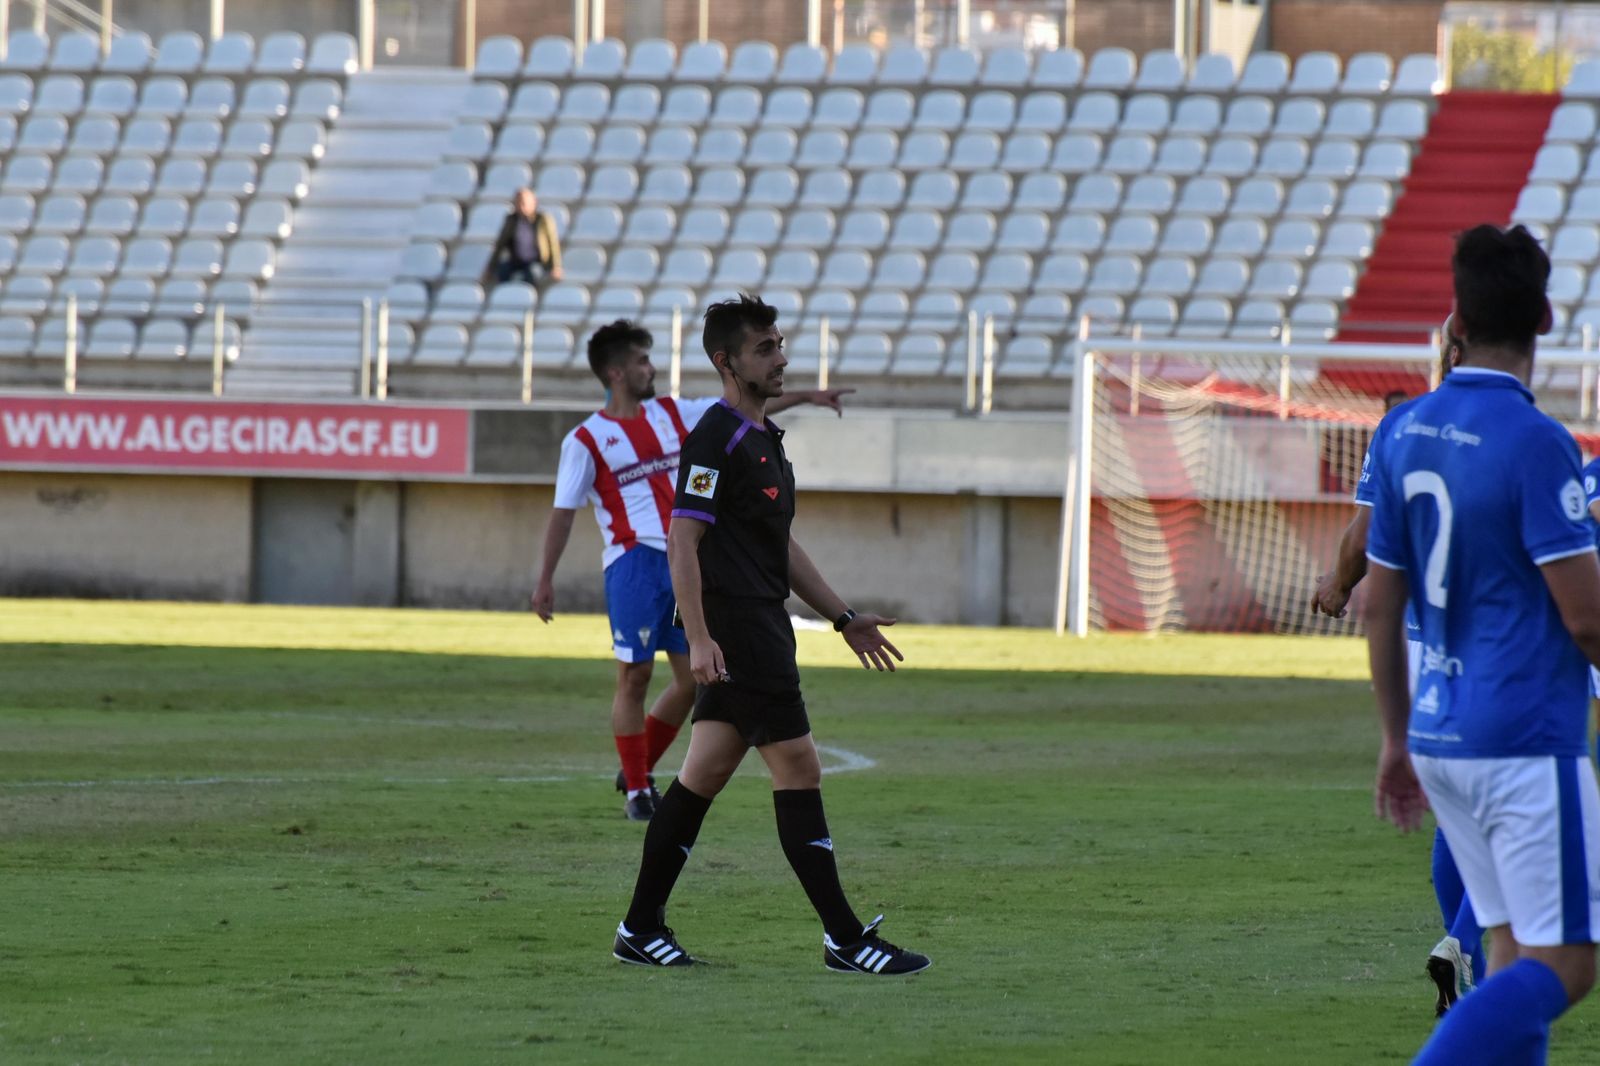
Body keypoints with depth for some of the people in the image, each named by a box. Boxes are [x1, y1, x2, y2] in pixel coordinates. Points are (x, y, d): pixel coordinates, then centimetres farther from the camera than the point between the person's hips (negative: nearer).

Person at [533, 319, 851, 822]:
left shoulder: (671, 415, 13)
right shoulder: (586, 440, -2)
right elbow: (563, 513, -3)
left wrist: (805, 397, 13)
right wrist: (545, 580, -7)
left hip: (685, 563, 6)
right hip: (633, 565, -6)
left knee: (693, 678, 4)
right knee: (635, 675, -4)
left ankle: (638, 771, 20)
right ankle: (636, 791, 5)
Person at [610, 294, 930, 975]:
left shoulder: (763, 439, 19)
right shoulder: (716, 438, -12)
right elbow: (682, 539, -18)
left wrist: (843, 618, 26)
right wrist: (699, 638, -26)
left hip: (763, 629, 10)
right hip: (736, 628, -10)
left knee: (703, 777, 11)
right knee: (798, 768, -9)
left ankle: (641, 928, 14)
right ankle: (845, 940, -8)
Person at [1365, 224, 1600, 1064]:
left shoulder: (1410, 435, 6)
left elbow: (1379, 607, 12)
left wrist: (1397, 738, 21)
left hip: (1441, 737, 8)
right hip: (1527, 739, -8)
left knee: (1517, 951, 14)